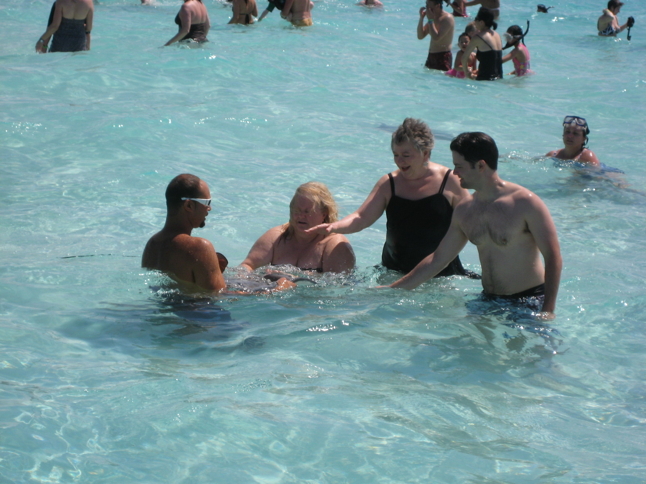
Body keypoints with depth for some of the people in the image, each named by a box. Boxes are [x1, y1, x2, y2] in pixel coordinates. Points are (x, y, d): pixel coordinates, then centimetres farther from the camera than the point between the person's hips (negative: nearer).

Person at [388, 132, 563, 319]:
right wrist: (391, 289, 12)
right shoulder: (464, 210, 5)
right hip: (489, 300, 6)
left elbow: (553, 258, -15)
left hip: (529, 301, -5)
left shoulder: (525, 203, -14)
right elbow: (437, 260, 14)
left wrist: (548, 311, -24)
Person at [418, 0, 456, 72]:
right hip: (431, 55, 9)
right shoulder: (433, 17, 12)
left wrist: (430, 20, -19)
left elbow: (436, 38, -25)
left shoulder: (447, 18, -14)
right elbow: (420, 36, 8)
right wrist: (421, 18, -2)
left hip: (443, 56, -9)